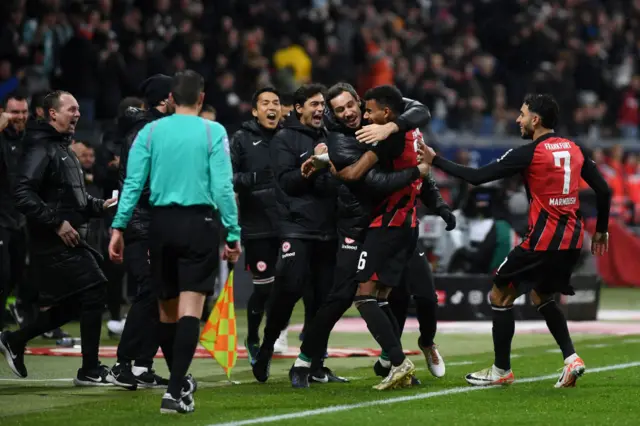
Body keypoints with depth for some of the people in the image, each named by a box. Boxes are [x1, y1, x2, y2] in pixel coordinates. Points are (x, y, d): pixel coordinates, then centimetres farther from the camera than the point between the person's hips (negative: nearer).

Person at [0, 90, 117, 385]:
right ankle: (90, 370, -1)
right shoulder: (40, 149, -12)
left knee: (69, 305, 12)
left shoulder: (63, 149, 20)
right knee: (93, 292, -10)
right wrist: (57, 223, -23)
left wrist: (100, 205, 13)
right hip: (54, 244, -10)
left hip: (70, 242, 10)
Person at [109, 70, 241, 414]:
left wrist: (119, 226, 1)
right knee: (190, 309, -6)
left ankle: (180, 381, 30)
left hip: (161, 221, 3)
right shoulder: (213, 132, -2)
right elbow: (223, 186, -7)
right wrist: (233, 233, -4)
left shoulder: (150, 132, 5)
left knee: (167, 307, 16)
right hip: (199, 223, -3)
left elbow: (133, 182, 0)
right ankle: (175, 391, -17)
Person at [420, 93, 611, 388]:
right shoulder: (574, 150, 8)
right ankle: (570, 358, 11)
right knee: (541, 296, 27)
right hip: (572, 241, 7)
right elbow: (604, 190, 10)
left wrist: (435, 161, -1)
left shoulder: (528, 153, -11)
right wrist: (601, 230, 24)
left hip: (542, 240, -7)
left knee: (500, 295, 7)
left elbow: (476, 177, -11)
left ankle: (501, 370, 11)